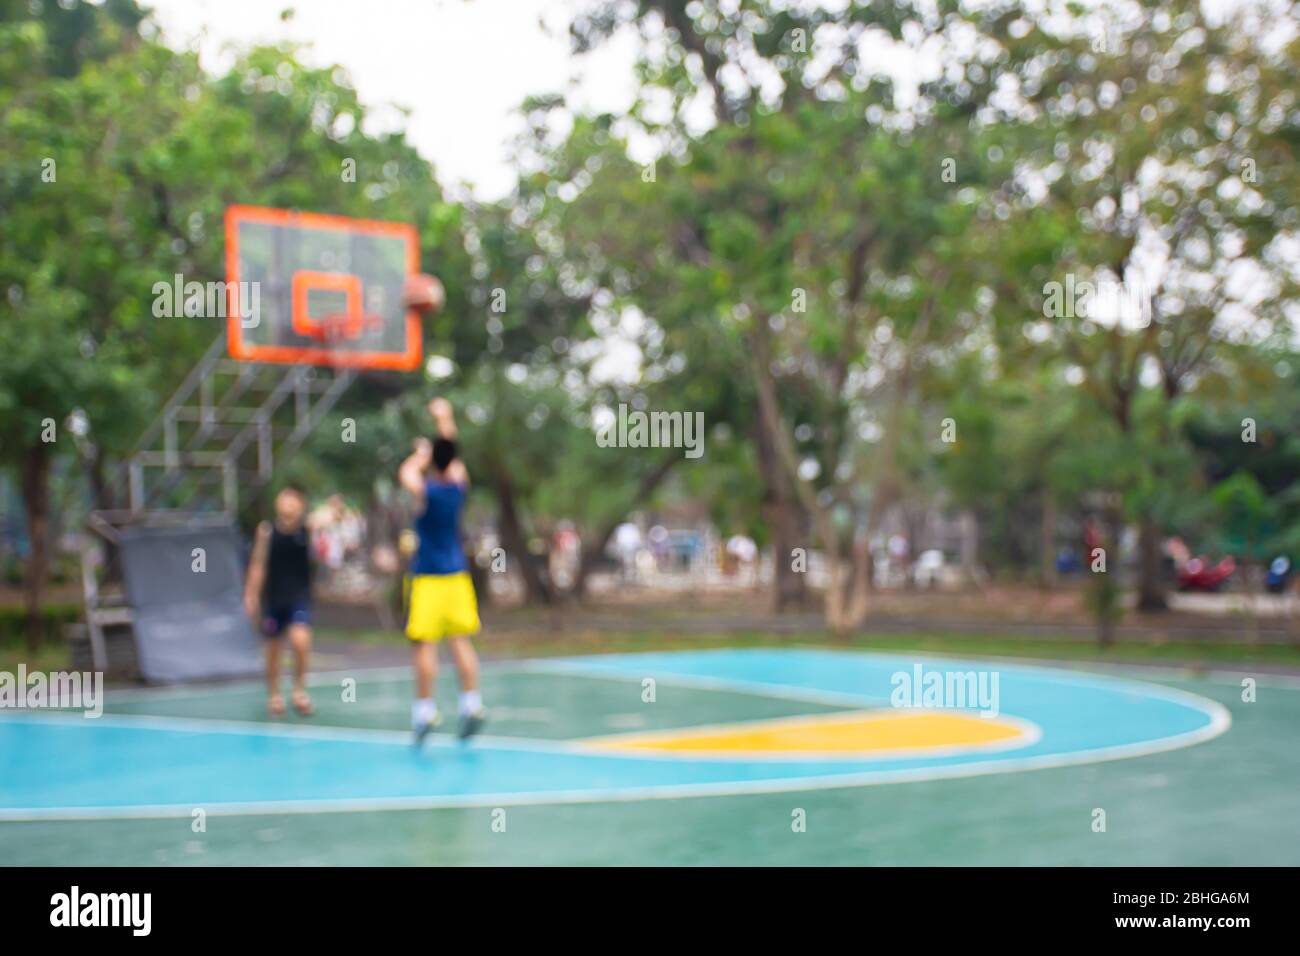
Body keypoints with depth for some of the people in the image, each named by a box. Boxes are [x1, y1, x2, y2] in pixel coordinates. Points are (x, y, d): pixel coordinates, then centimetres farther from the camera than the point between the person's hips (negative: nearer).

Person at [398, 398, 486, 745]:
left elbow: (406, 473, 6)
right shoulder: (459, 483, -1)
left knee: (424, 643, -4)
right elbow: (451, 454, 17)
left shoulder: (425, 491, -14)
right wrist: (444, 419, 29)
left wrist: (421, 453, 20)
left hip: (427, 577, -5)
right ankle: (472, 704, 1)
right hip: (458, 574, 5)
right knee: (460, 641, 6)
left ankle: (425, 709, -6)